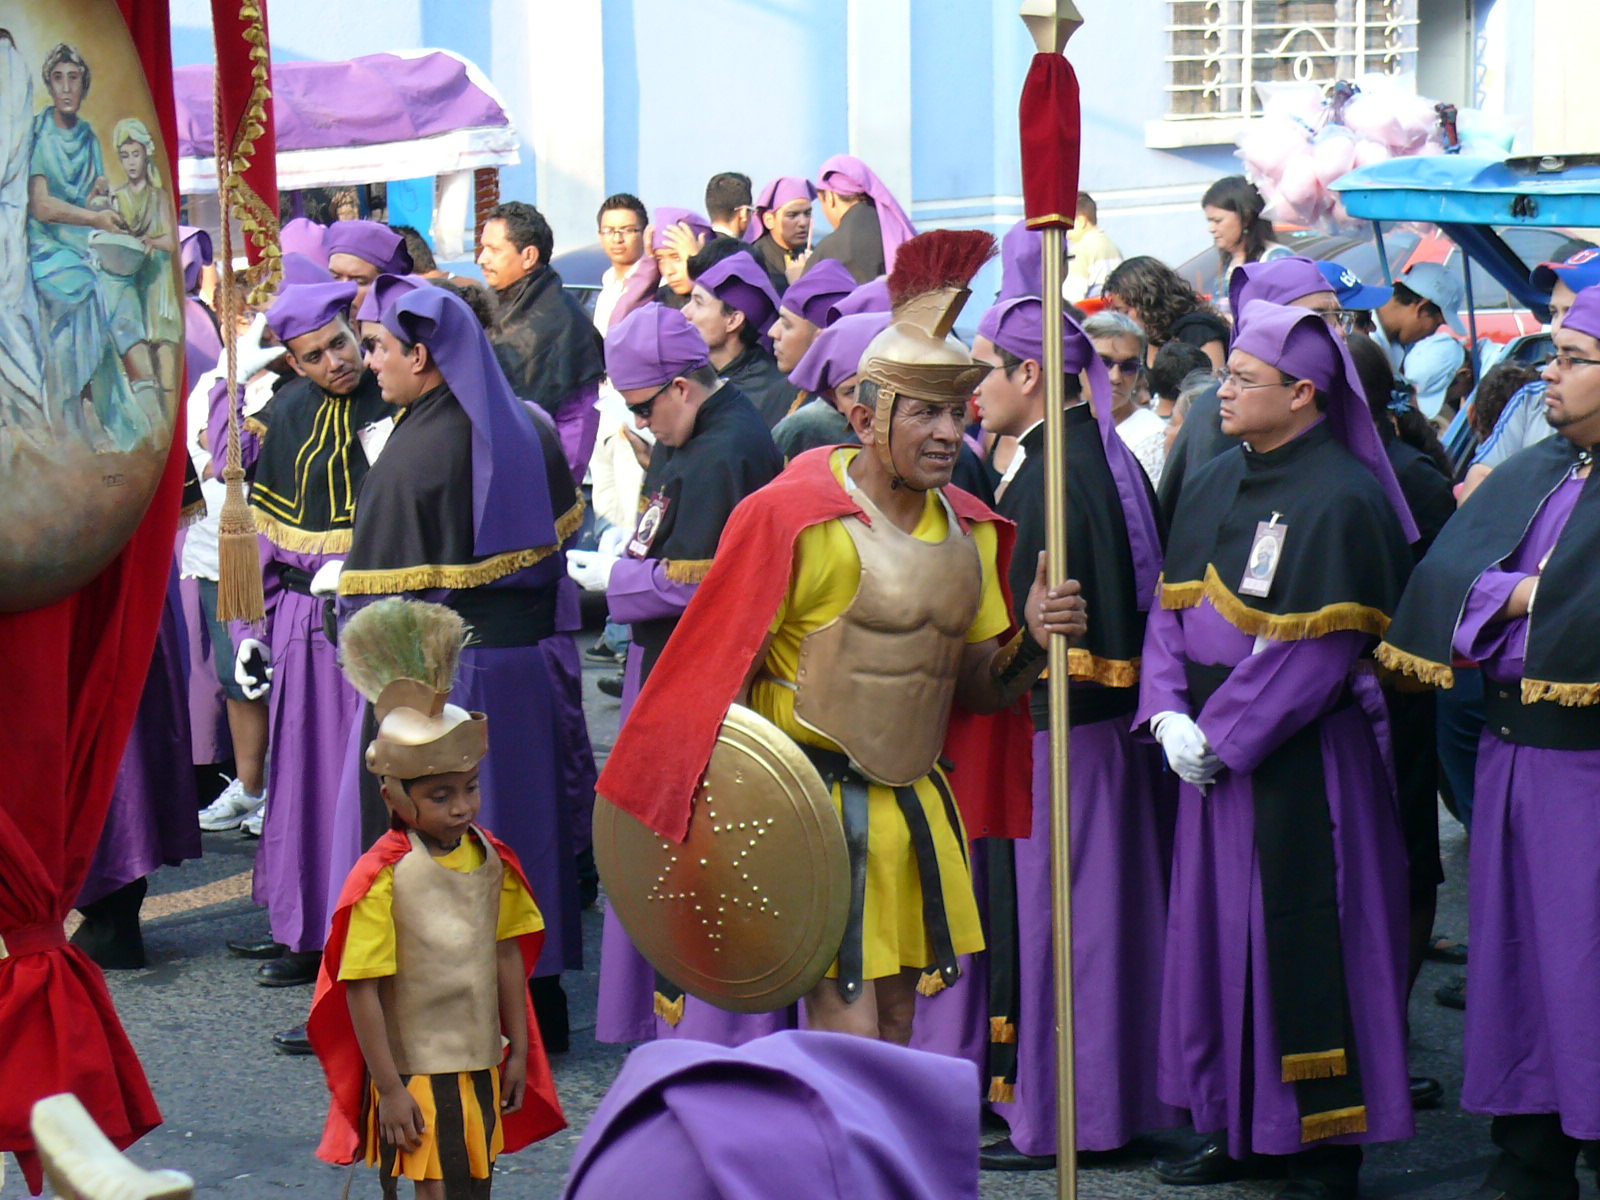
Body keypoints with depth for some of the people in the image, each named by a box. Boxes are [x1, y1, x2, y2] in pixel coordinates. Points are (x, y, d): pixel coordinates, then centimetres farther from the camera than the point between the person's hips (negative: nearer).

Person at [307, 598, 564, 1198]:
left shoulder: (490, 858, 1)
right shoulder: (383, 878, -17)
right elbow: (362, 990, -16)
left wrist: (520, 1049, 11)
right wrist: (388, 1088, -15)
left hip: (480, 1068, 6)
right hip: (416, 1074, -6)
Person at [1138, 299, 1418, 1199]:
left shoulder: (1341, 500, -14)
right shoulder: (1212, 488, 10)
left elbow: (1318, 652, -17)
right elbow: (1173, 609, 11)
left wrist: (1221, 735, -16)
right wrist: (1169, 712, -5)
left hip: (1299, 759, -8)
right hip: (1212, 748, 8)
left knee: (1301, 943, -4)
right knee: (1218, 928, 12)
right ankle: (1238, 1124, 23)